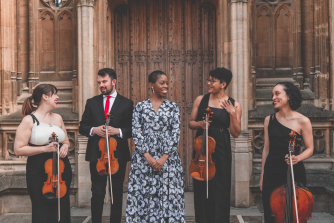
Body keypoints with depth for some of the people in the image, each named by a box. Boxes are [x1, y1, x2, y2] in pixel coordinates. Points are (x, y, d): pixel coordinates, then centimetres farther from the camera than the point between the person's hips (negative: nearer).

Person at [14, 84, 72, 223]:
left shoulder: (58, 118, 12)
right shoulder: (29, 120, -5)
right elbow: (18, 150, -10)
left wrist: (65, 146, 0)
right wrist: (44, 149, -19)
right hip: (39, 174, -5)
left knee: (62, 210, 11)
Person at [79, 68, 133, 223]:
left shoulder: (126, 104, 4)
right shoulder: (91, 102, 10)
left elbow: (133, 129, 1)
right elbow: (82, 127, 10)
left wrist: (118, 131, -16)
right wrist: (93, 130, -10)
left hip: (118, 155, -1)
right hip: (96, 154, 1)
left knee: (117, 192, 8)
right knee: (97, 193, 5)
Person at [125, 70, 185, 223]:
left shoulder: (173, 107, 7)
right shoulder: (140, 106, 5)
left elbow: (175, 133, 0)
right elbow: (136, 133, -1)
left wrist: (164, 158, -10)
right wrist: (148, 156, -10)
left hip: (167, 157, 1)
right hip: (144, 156, 0)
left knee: (168, 193, -1)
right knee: (143, 194, 1)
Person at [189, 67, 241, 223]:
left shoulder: (234, 105, 0)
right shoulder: (200, 100, 5)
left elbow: (236, 133, -1)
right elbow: (191, 123, 10)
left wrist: (232, 114, -13)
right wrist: (199, 124, -11)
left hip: (221, 150, -1)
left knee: (220, 190, 3)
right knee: (201, 189, 6)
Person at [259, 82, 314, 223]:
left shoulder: (302, 121, -5)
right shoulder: (269, 120, 6)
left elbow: (309, 149, 1)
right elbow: (266, 148, 11)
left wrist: (297, 158, -20)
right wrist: (262, 175, 11)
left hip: (294, 173, -3)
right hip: (271, 172, 3)